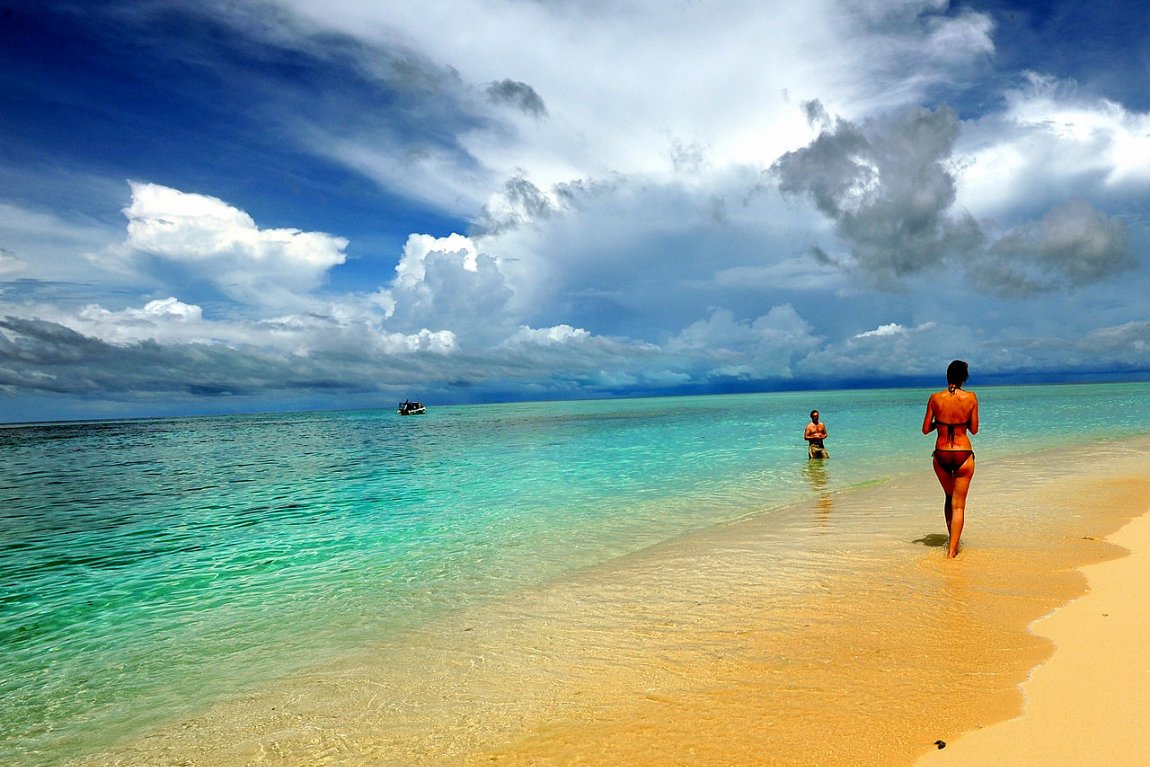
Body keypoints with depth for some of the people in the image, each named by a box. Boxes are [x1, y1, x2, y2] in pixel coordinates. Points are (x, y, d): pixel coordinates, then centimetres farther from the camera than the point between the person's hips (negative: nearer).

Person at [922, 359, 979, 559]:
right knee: (958, 504, 5)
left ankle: (952, 540, 34)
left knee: (949, 498, 23)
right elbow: (974, 429, 1)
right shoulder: (971, 398, -6)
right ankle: (952, 550, 1)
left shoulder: (935, 398, -5)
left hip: (941, 455, 2)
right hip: (963, 454, -1)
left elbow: (926, 429, -1)